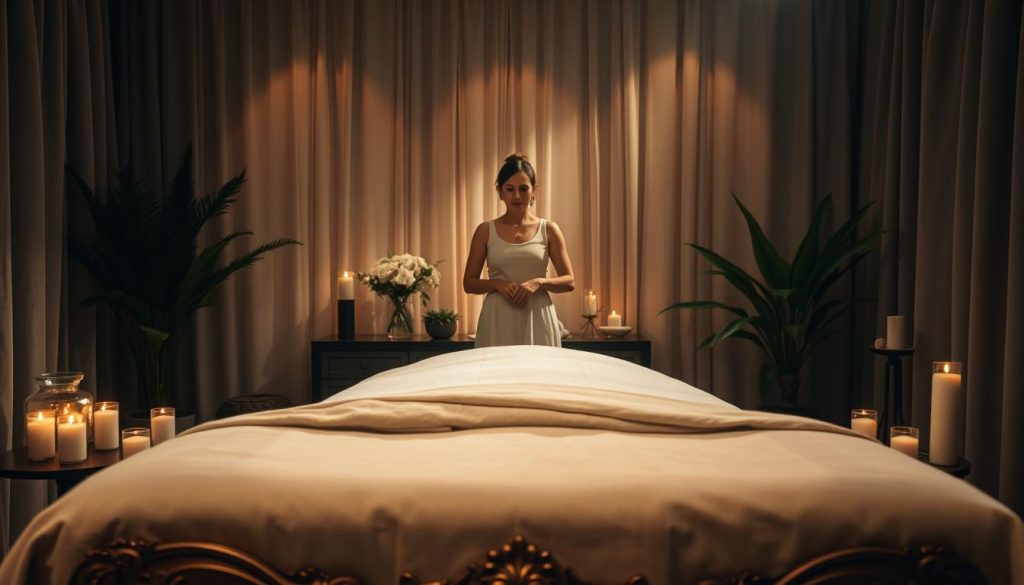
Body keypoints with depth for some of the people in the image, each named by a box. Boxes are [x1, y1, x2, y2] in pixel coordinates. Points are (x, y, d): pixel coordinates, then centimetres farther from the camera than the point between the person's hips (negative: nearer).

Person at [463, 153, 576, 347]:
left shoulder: (549, 230, 3)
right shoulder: (486, 231, 4)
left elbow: (569, 281, 4)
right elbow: (469, 283, 7)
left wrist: (539, 282, -13)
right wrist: (496, 283, -12)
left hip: (537, 319, 0)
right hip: (498, 319, 0)